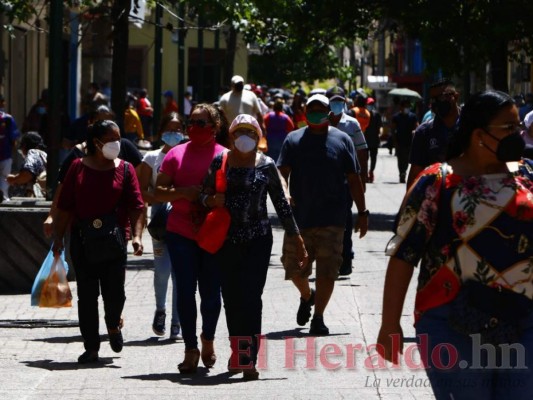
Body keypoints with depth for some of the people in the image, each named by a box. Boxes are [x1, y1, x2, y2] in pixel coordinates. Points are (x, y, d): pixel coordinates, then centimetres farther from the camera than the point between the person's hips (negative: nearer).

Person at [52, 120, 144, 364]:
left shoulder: (125, 169, 5)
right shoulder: (78, 167, 6)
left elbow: (136, 206, -1)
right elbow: (65, 206, 7)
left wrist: (136, 235, -14)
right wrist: (58, 237, 3)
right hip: (82, 239, 1)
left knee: (114, 292, -4)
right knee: (86, 295, 2)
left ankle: (113, 326, 29)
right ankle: (91, 347, 9)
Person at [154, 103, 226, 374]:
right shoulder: (176, 154, 7)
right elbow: (158, 193, 5)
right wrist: (183, 192, -12)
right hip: (181, 232, 1)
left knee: (211, 292, 6)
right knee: (185, 291, -3)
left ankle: (208, 339, 31)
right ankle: (190, 349, 4)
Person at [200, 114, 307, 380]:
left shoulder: (266, 165, 2)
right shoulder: (220, 162, 5)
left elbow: (281, 204, 6)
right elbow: (204, 195, 11)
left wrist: (295, 238, 5)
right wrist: (212, 200, -13)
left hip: (258, 240, -2)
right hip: (227, 240, 2)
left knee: (251, 297, -11)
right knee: (231, 297, 5)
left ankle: (249, 360, -15)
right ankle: (238, 351, 23)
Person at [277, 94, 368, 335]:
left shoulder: (342, 140, 6)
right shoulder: (294, 140, 6)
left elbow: (354, 179, 8)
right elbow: (281, 173, -2)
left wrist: (362, 212, 5)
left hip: (331, 220, -1)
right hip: (299, 217, 1)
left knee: (327, 270, -4)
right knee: (294, 267, 9)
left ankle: (318, 317, 5)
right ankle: (306, 296, 39)